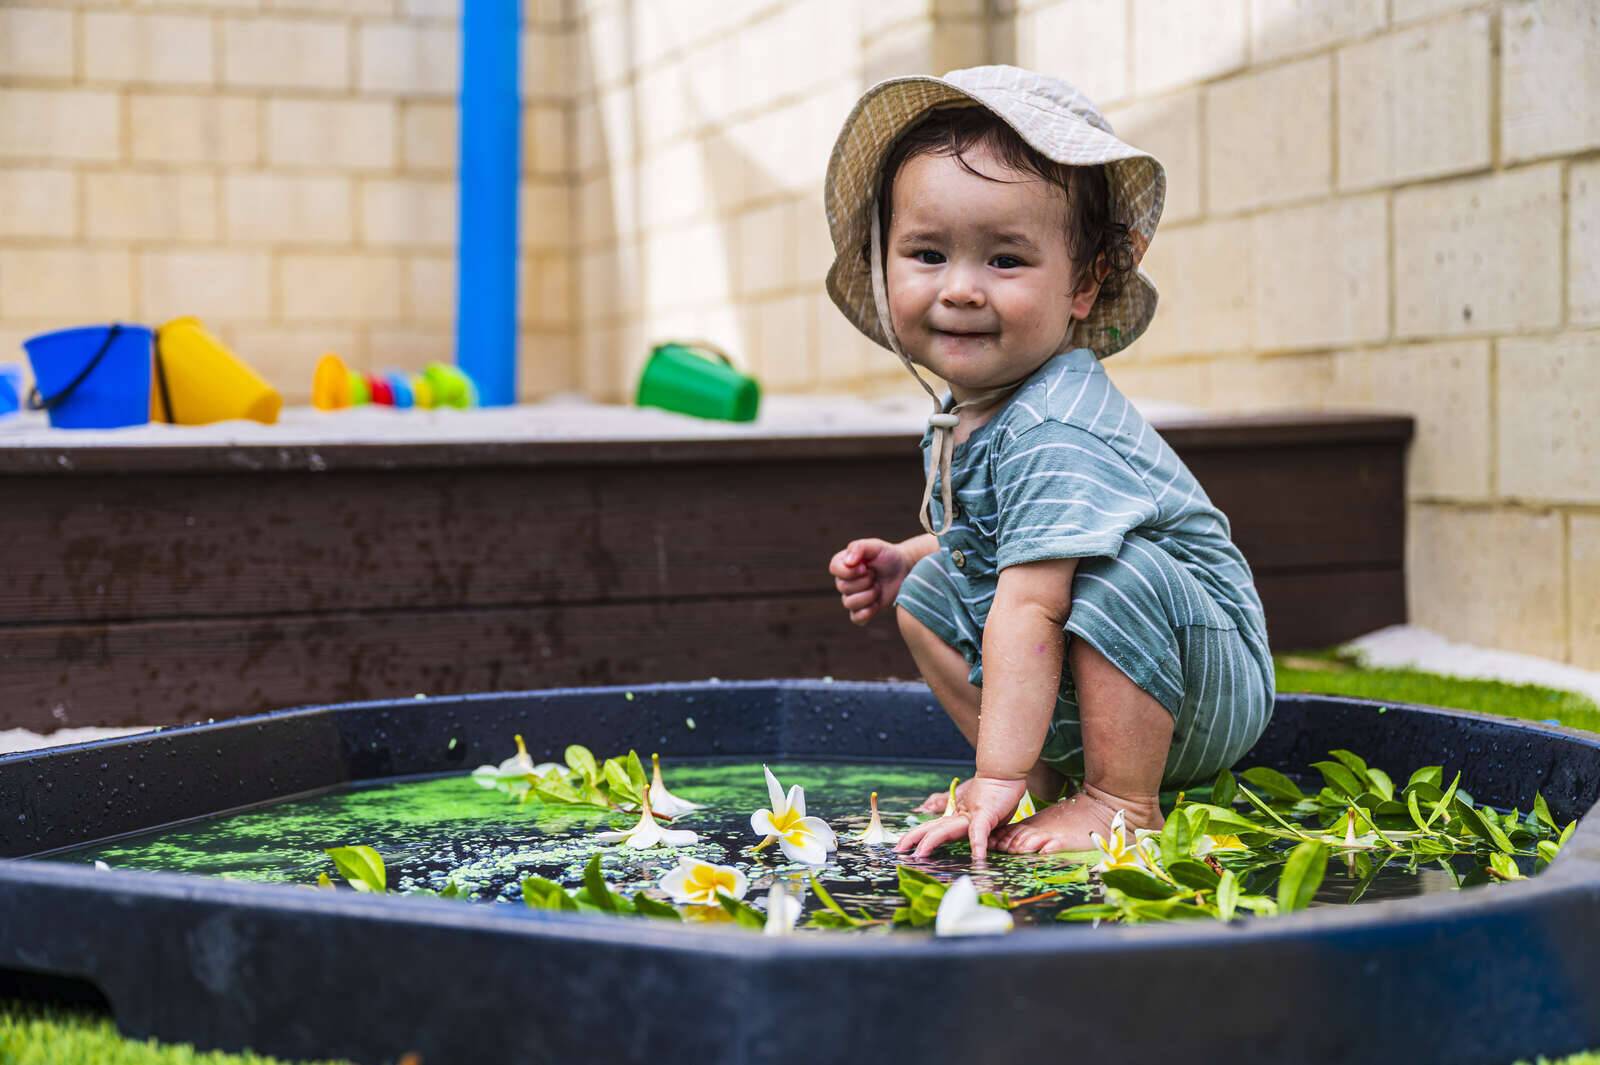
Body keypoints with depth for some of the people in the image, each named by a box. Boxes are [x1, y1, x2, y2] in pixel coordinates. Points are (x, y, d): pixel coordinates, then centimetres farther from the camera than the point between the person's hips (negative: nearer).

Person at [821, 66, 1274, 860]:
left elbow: (1029, 608, -35)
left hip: (1203, 686, -9)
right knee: (926, 598, 11)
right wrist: (907, 558, 7)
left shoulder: (1056, 433, -30)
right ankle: (1050, 780, 13)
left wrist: (998, 779, -37)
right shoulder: (964, 410, 0)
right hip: (1068, 683, 10)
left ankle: (1123, 800, -20)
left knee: (1120, 576, -35)